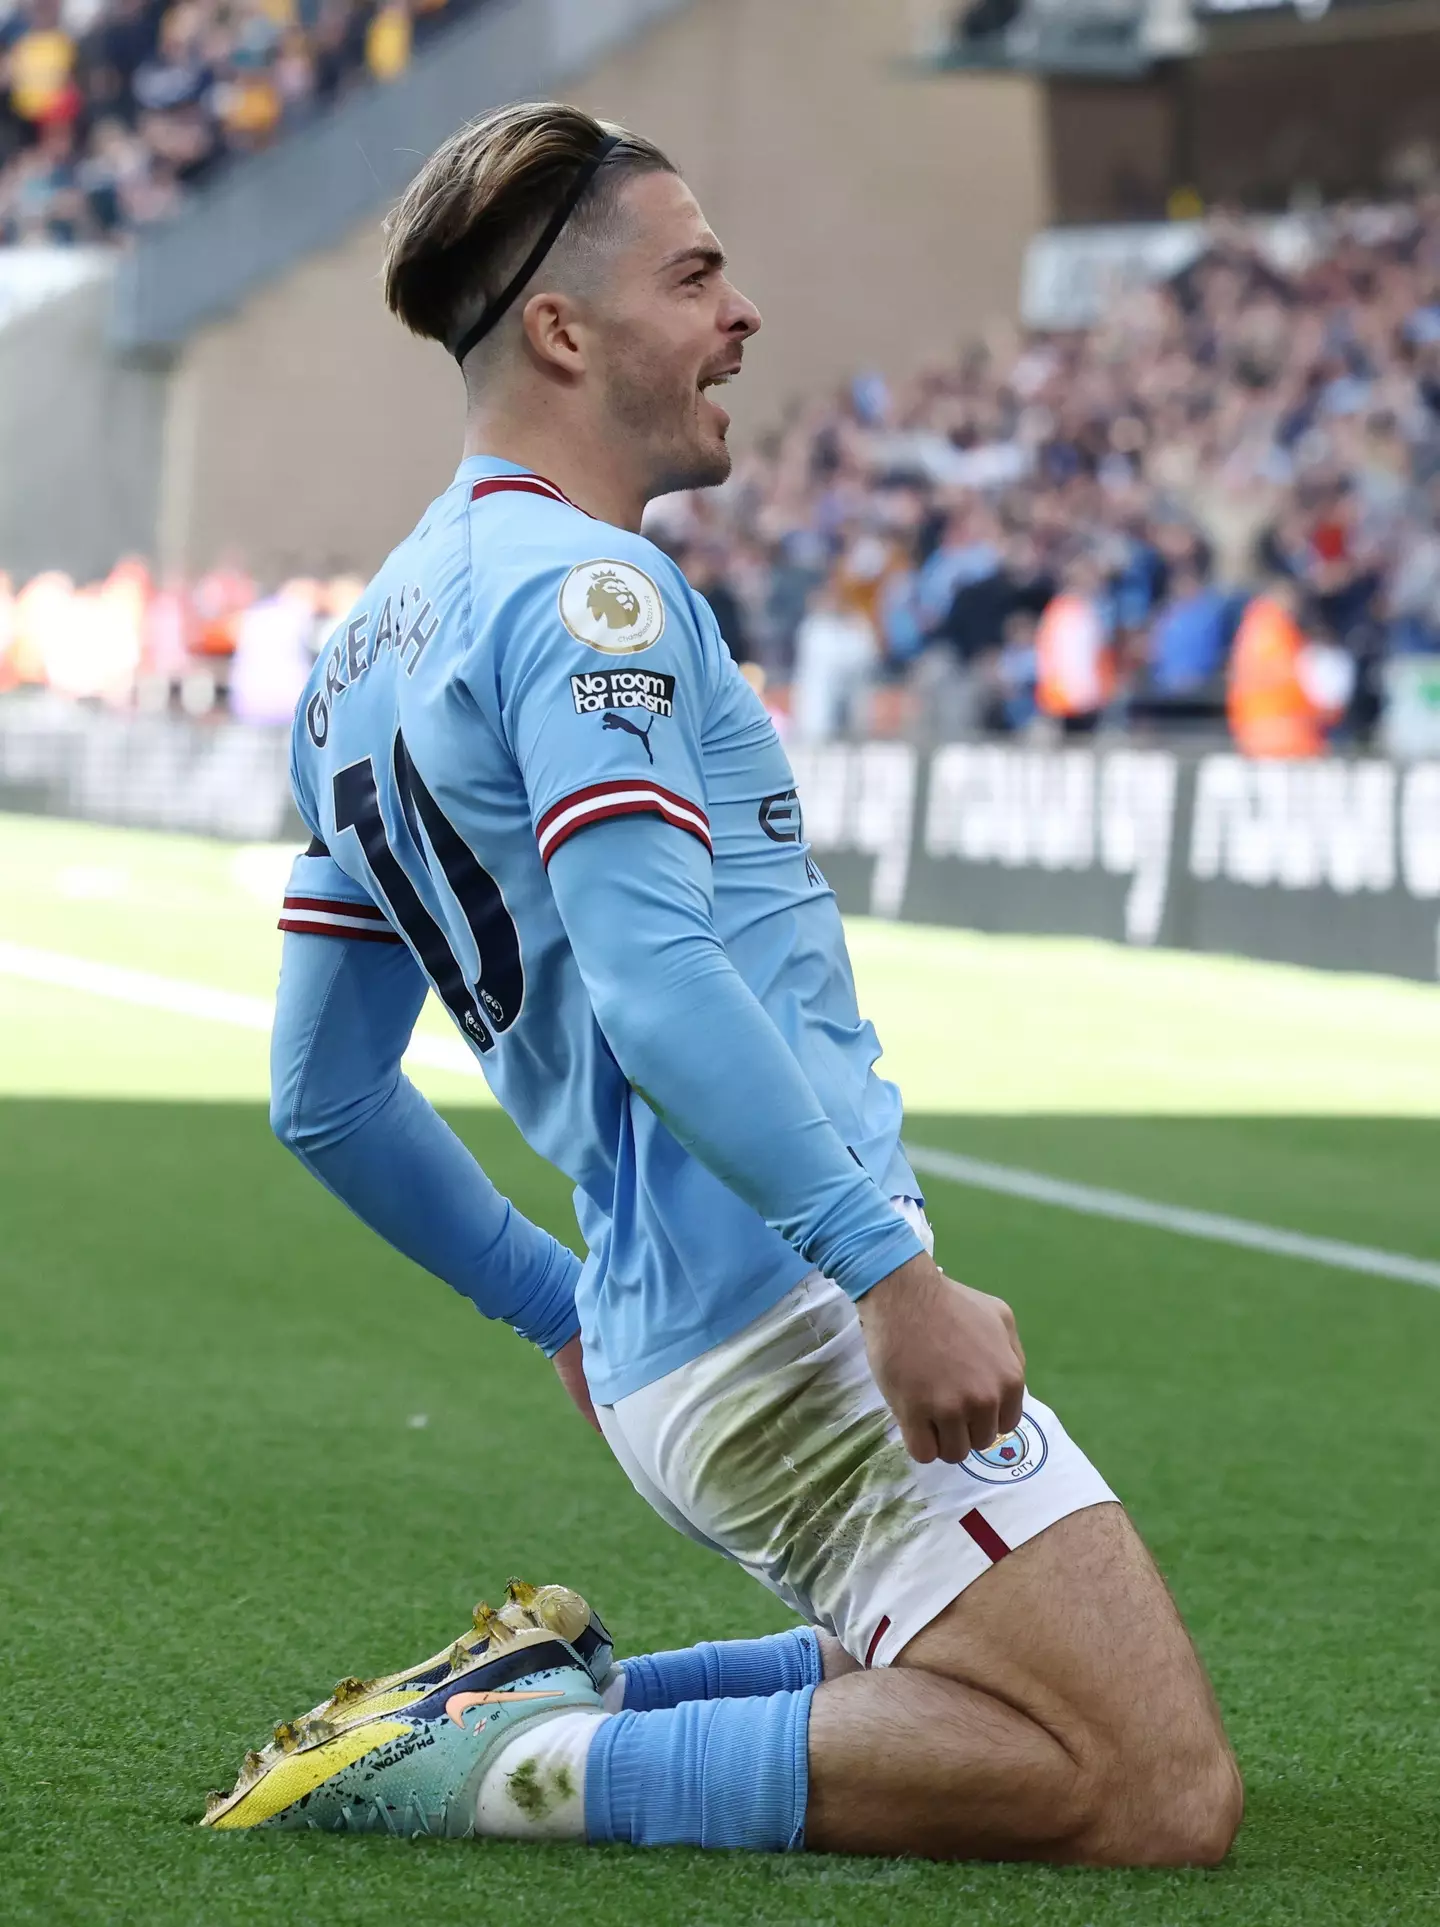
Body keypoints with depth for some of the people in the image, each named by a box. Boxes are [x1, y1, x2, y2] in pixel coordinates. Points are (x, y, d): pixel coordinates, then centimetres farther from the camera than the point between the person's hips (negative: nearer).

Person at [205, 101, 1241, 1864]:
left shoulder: (364, 656, 18)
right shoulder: (584, 591, -11)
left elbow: (321, 1099, 22)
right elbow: (655, 985, -25)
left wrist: (557, 1307, 29)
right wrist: (889, 1270, -28)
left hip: (663, 1361, 10)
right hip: (789, 1324, -10)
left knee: (1036, 1712, 21)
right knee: (1161, 1797, -13)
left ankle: (560, 1689, 11)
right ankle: (519, 1763, -12)